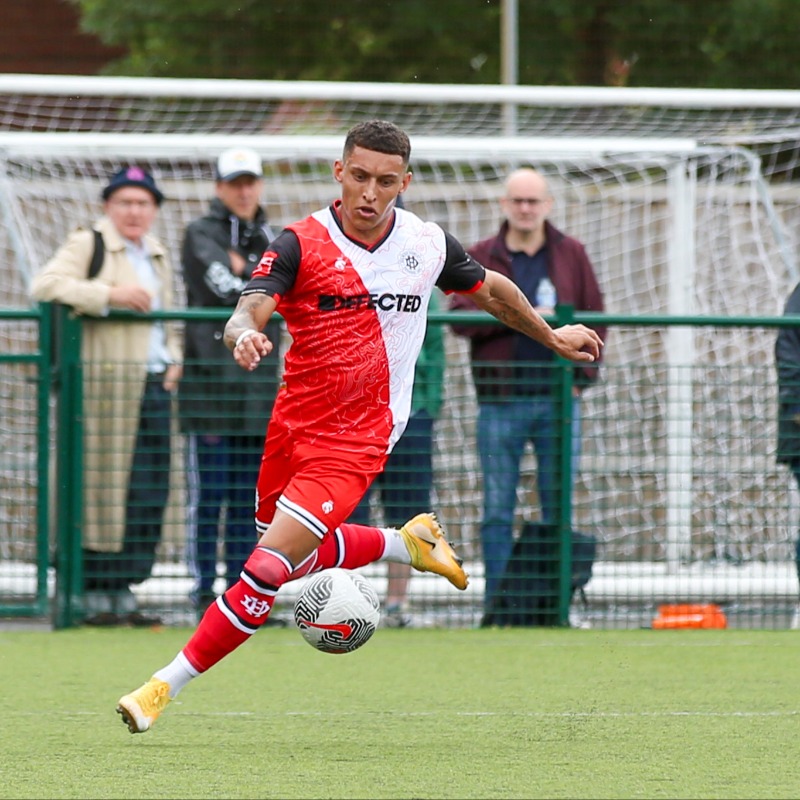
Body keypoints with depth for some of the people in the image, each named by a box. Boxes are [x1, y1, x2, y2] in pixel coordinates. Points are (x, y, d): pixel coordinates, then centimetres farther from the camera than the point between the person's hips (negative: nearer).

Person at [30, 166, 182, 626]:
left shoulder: (157, 256, 21)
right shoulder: (87, 245, -2)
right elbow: (45, 286, -16)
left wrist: (174, 359, 14)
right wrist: (109, 294, -21)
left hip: (154, 385, 7)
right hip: (105, 386, -7)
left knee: (150, 493, 4)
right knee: (104, 489, -8)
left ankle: (123, 591, 10)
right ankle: (94, 596, -3)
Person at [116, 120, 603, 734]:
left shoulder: (427, 243, -2)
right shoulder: (301, 244, -11)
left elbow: (491, 290, 18)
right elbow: (249, 310, -25)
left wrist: (552, 337, 30)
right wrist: (245, 333, -49)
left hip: (358, 442, -2)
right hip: (294, 427, 2)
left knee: (267, 568, -15)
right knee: (298, 558, 20)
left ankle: (166, 687, -7)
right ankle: (407, 542, 45)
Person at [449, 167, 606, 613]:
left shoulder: (571, 256, 10)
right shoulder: (480, 259, 5)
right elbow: (461, 317, -7)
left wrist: (583, 375, 0)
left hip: (559, 399, 1)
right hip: (501, 402, -1)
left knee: (559, 508, 3)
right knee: (498, 509, 0)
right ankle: (497, 604, 3)